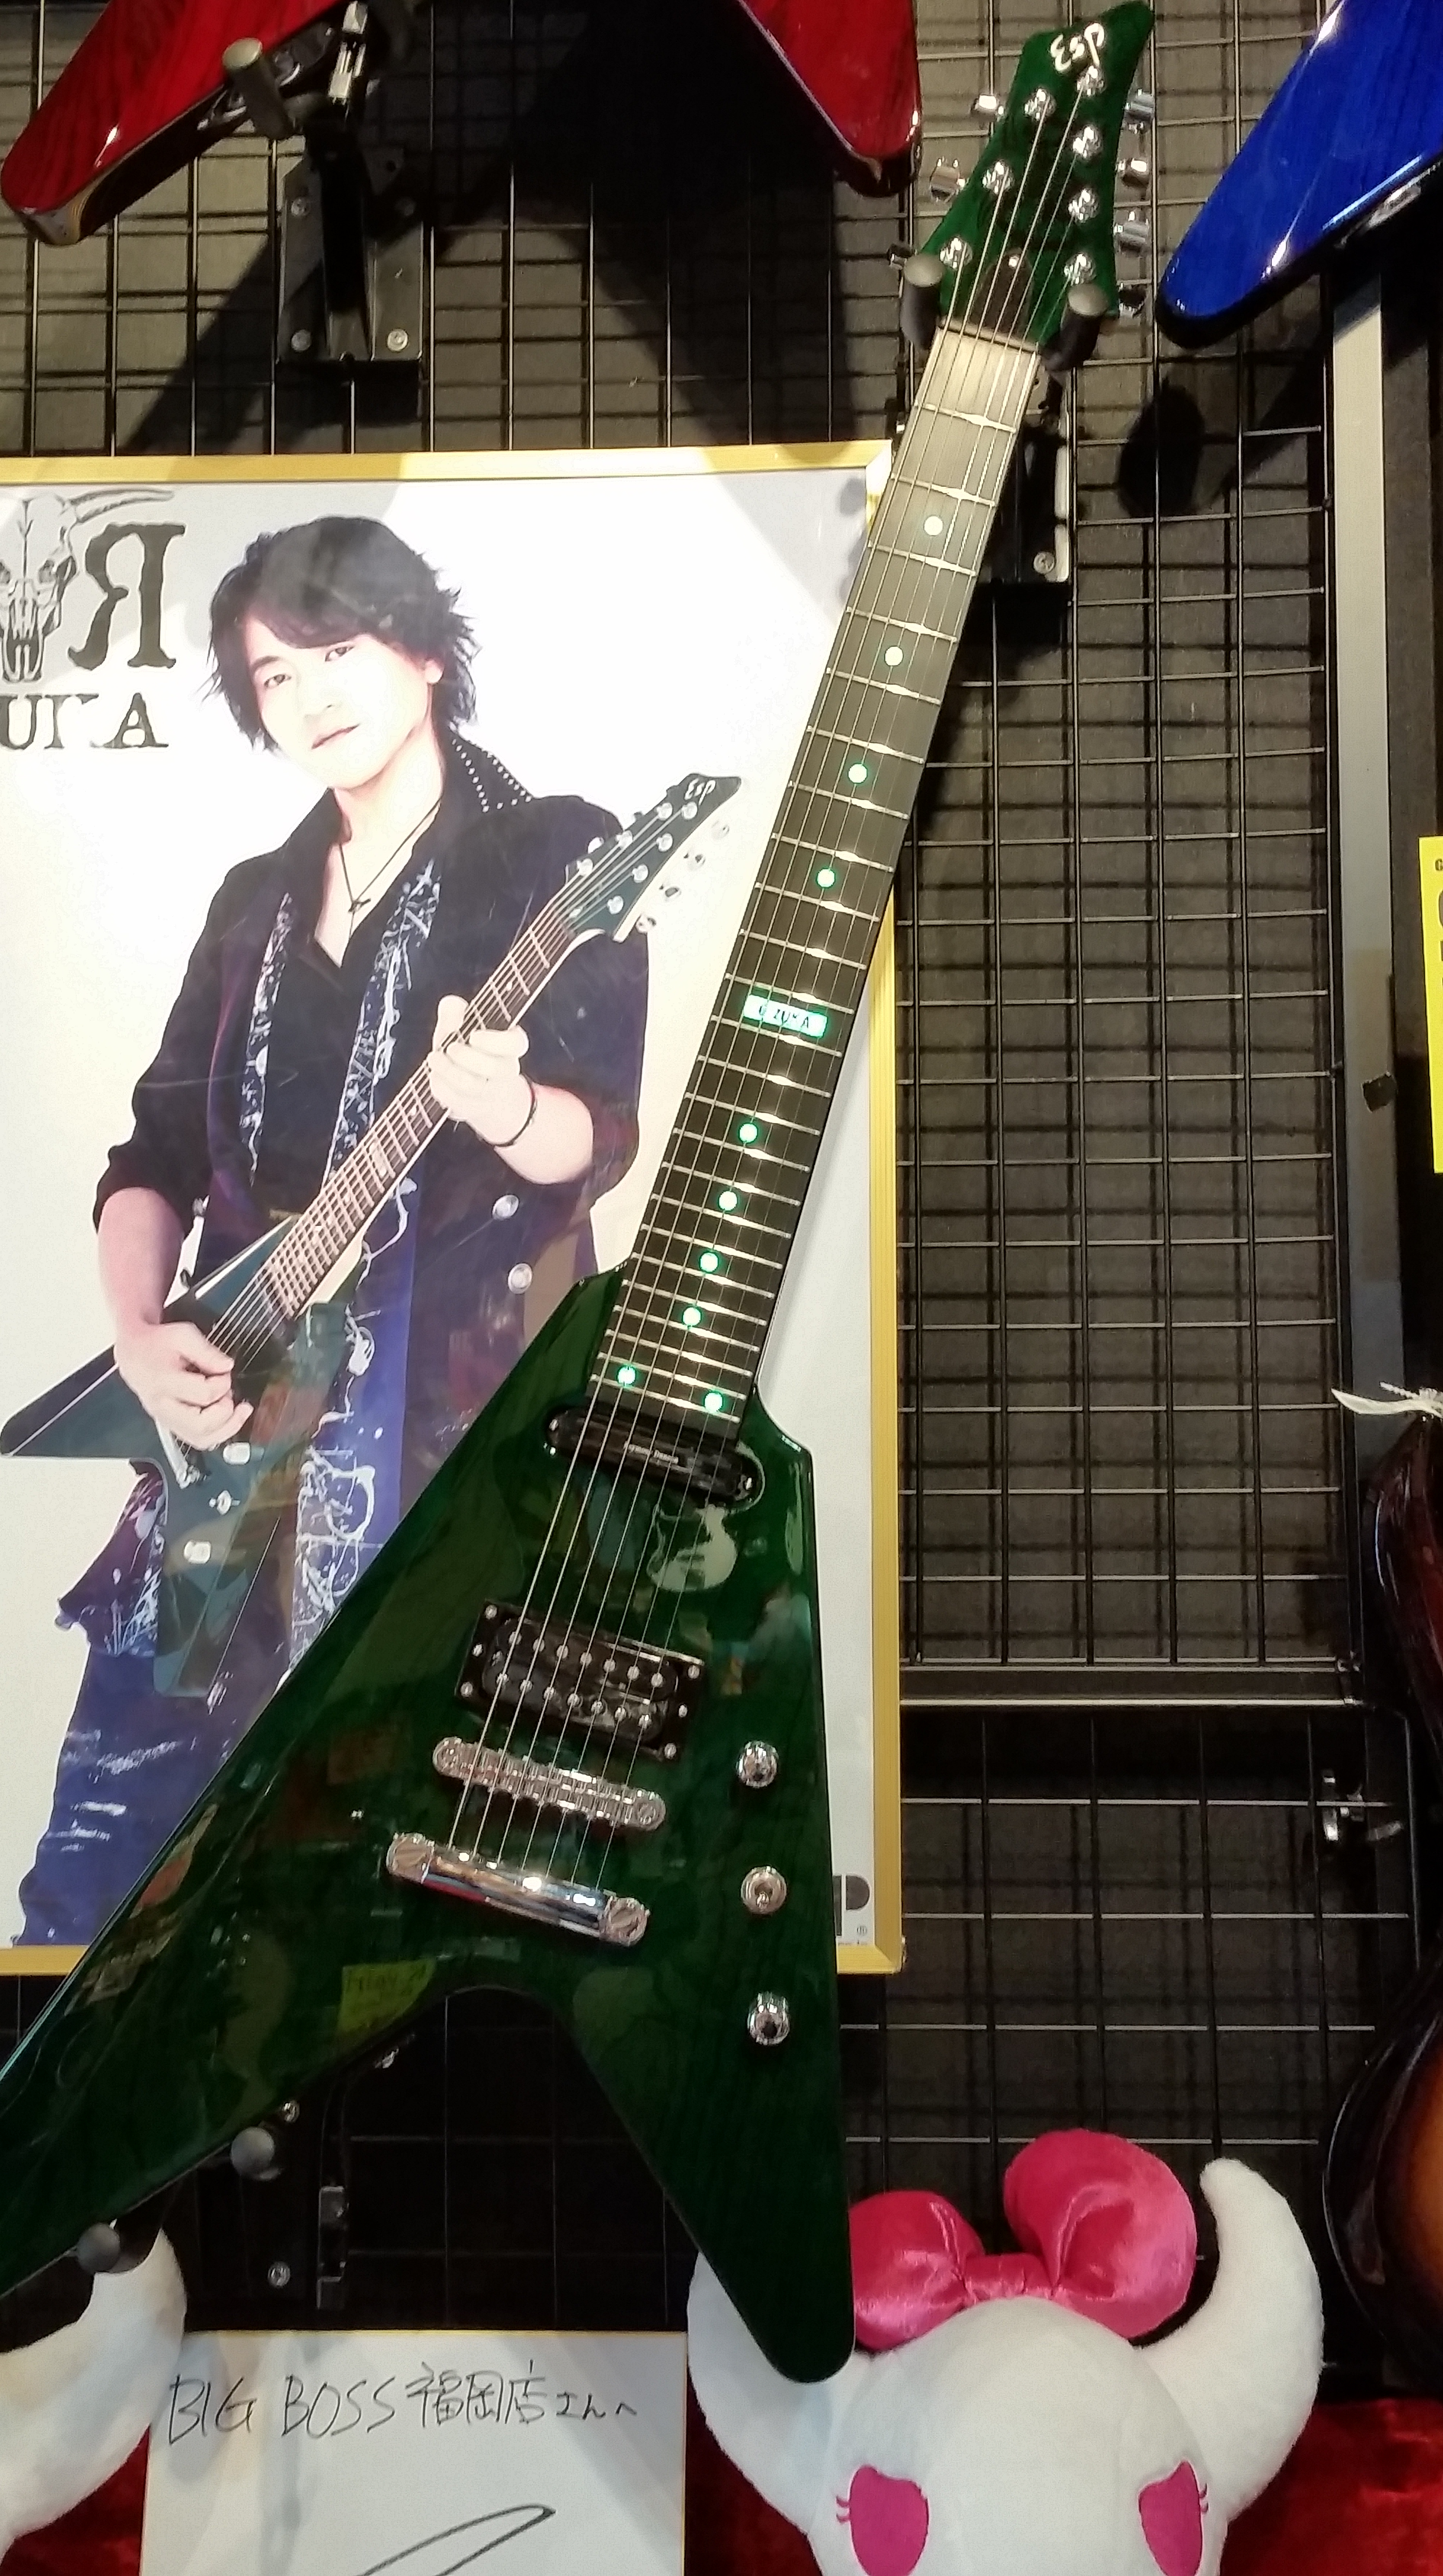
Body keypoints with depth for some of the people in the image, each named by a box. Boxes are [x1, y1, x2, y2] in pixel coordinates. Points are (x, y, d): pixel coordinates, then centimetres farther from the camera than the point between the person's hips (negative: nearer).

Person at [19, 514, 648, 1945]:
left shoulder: (554, 853, -1)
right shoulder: (256, 898, 16)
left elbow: (596, 1142, -10)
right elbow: (157, 1150, 14)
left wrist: (495, 1104, -32)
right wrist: (143, 1337, -3)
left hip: (459, 1408, -5)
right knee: (98, 1851, 9)